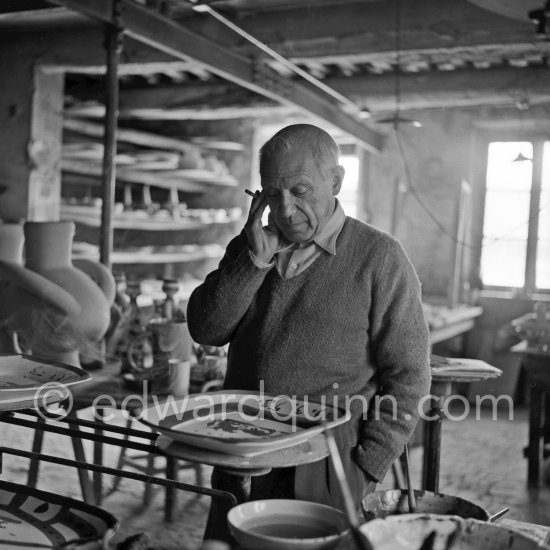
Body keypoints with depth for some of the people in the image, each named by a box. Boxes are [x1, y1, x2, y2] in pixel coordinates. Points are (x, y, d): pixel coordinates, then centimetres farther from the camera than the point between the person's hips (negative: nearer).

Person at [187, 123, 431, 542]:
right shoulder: (250, 247, 9)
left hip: (323, 476, -4)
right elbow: (205, 330, -2)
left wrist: (364, 470, -12)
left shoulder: (379, 258, -7)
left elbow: (407, 377, -7)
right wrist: (254, 259, -13)